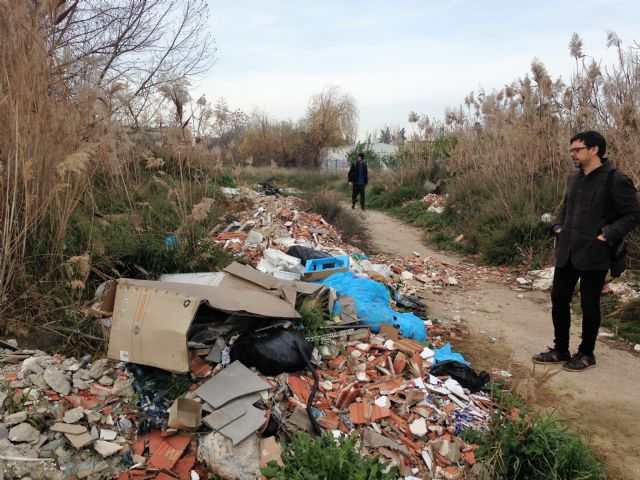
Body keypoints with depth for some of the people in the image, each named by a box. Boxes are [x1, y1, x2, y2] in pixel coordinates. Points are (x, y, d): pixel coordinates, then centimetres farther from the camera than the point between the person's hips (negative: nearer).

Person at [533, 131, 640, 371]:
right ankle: (560, 350, 26)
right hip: (566, 253, 7)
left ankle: (586, 354, 24)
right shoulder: (574, 178, 10)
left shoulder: (615, 180, -12)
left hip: (593, 255, -7)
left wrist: (607, 235, -17)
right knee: (559, 300, 11)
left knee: (589, 305, 6)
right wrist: (558, 227, 10)